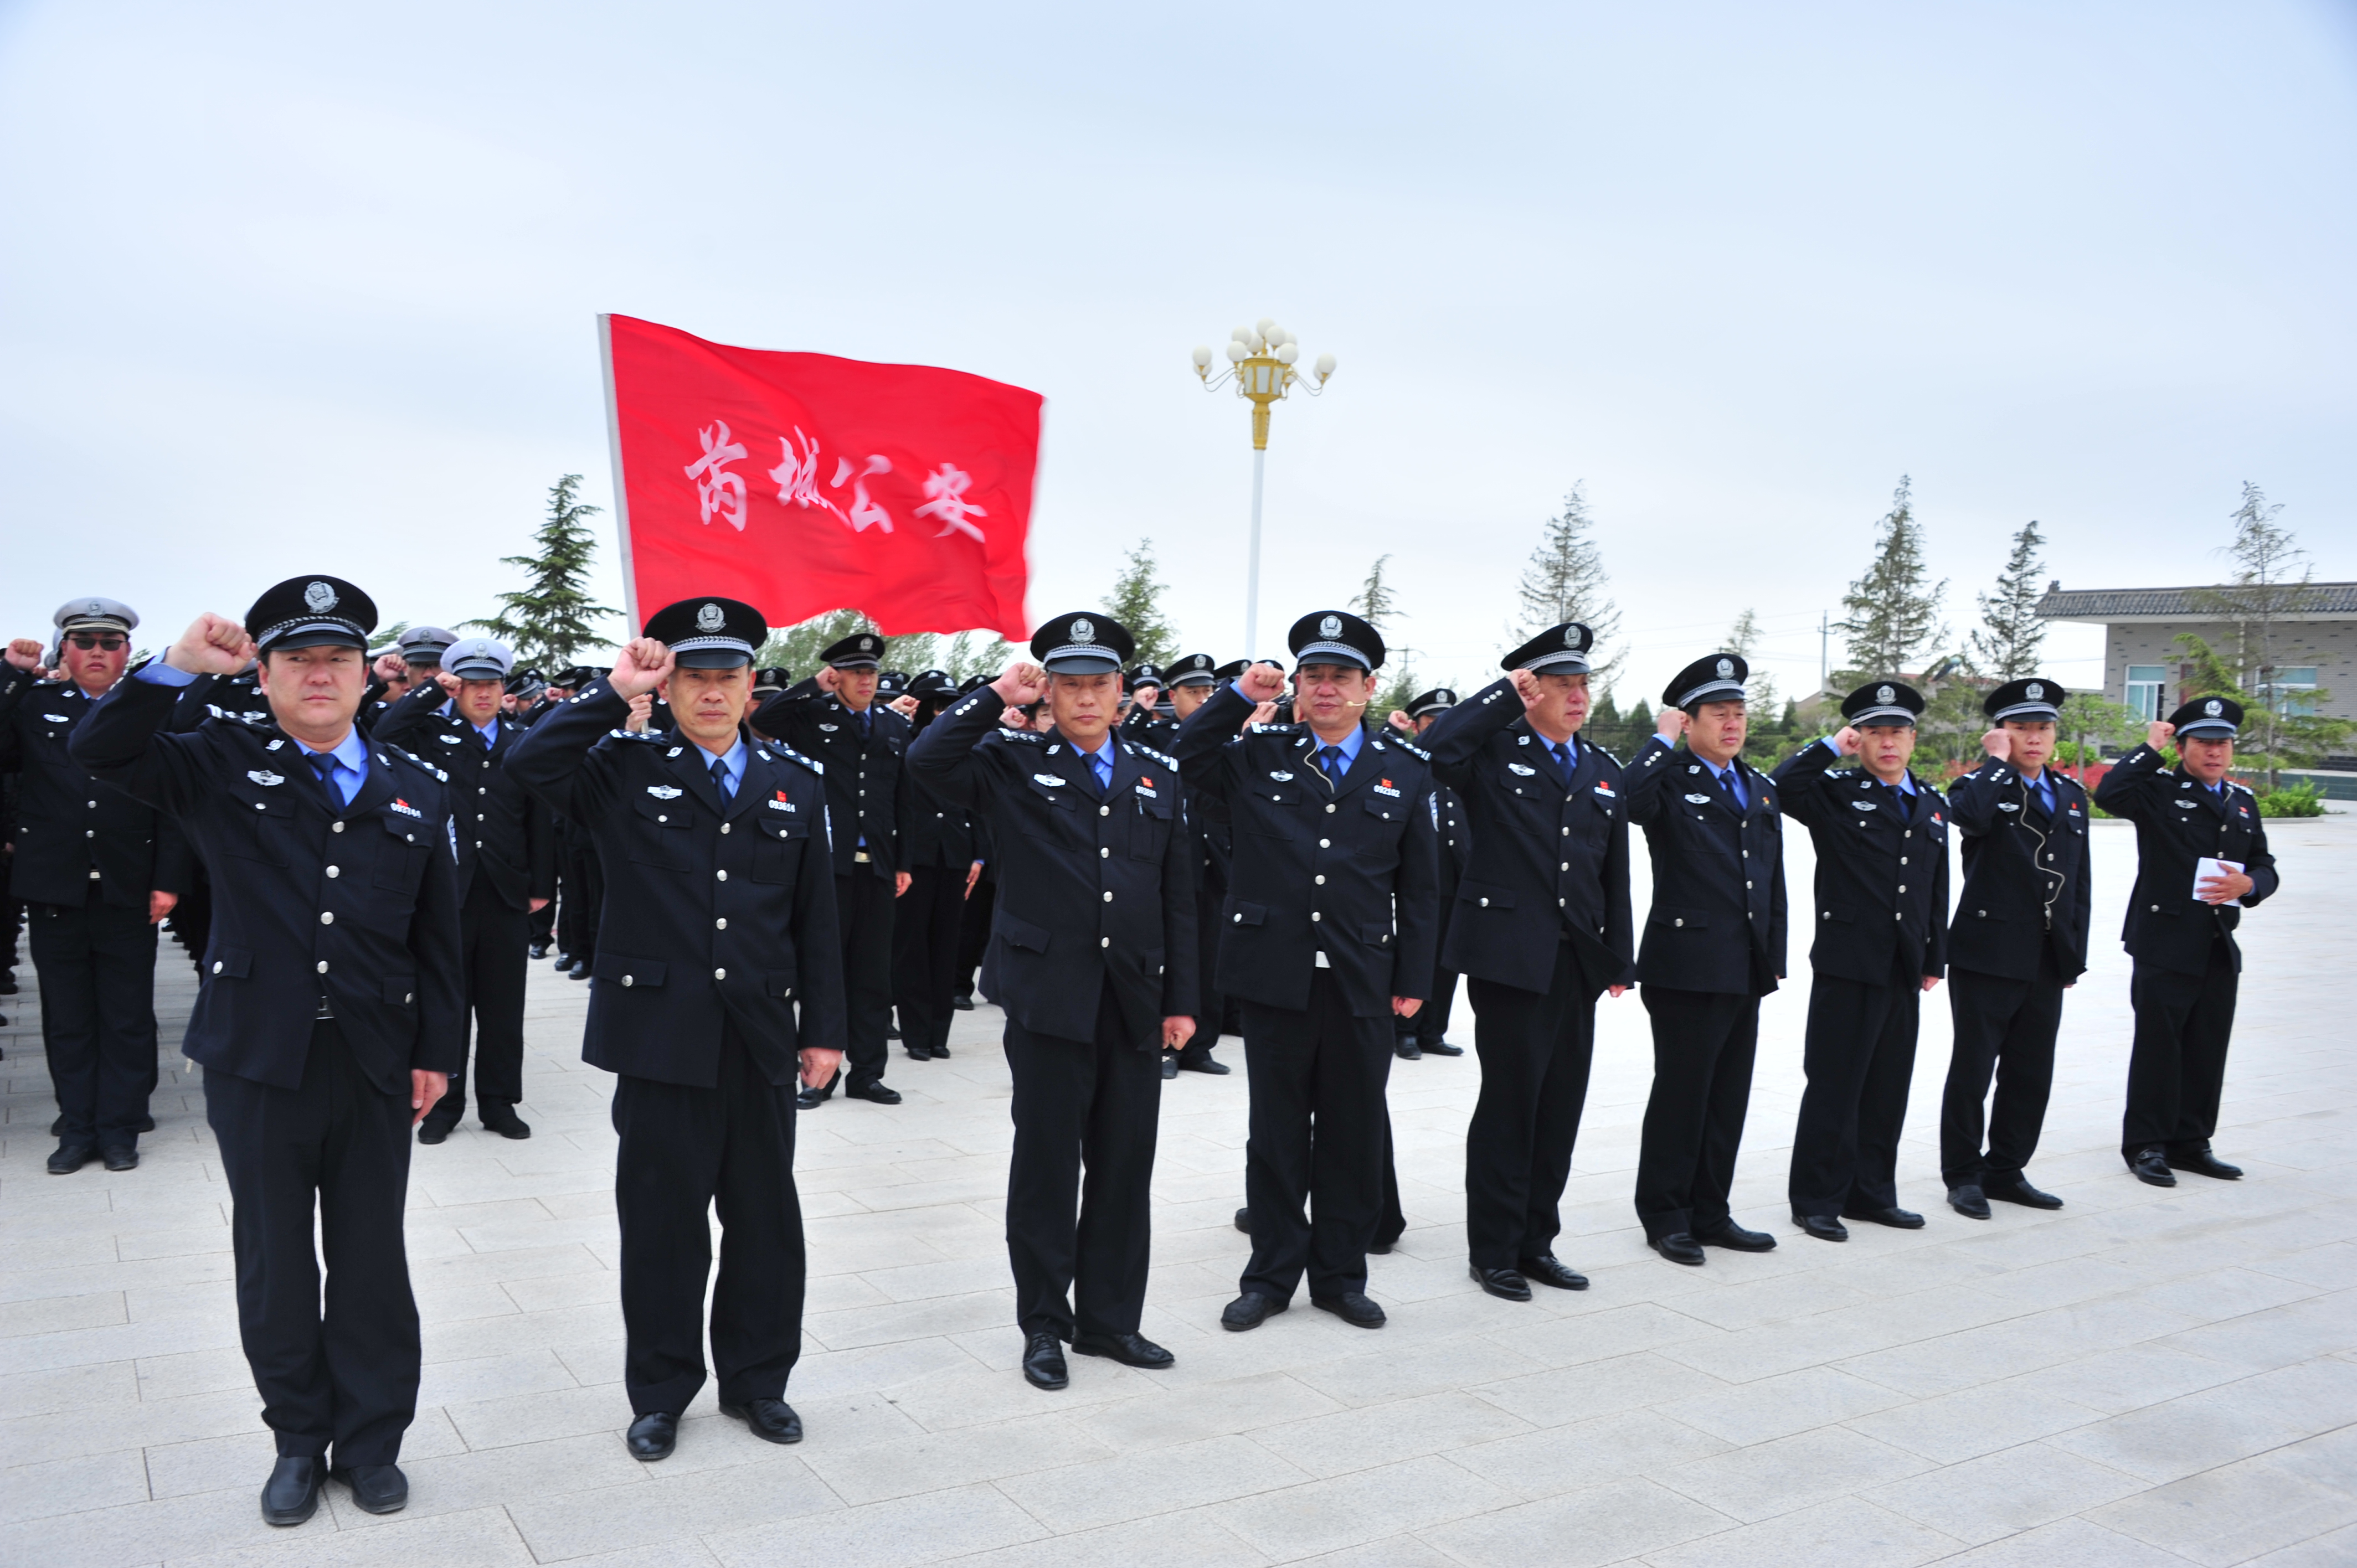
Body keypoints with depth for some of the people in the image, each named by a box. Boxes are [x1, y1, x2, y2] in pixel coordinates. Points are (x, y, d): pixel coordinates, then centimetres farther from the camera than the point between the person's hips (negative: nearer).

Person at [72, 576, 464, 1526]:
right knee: (274, 1256, 12)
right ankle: (299, 1439, 29)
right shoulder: (222, 765, 3)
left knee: (371, 1255, 10)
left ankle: (371, 1439, 26)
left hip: (375, 1061, 1)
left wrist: (438, 1051, 4)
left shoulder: (416, 792, 5)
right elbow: (100, 753, -12)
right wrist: (180, 664, -21)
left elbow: (439, 938, 6)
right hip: (257, 1058, 0)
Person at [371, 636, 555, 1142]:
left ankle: (499, 1102, 19)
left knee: (502, 1005, 9)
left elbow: (540, 820, 6)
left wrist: (541, 887, 3)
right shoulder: (432, 732, 4)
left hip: (507, 893, 2)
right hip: (445, 890, -1)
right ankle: (443, 1103, 18)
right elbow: (384, 734, -18)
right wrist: (433, 689, -14)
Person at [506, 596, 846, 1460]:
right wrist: (615, 691, -15)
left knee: (765, 1218, 11)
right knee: (662, 1220, 8)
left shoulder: (795, 784, 7)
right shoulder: (626, 771, 1)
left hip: (760, 1041, 2)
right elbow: (530, 765, -18)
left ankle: (756, 1380, 29)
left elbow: (816, 918, 7)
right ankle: (660, 1394, 26)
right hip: (660, 1038, -2)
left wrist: (824, 1029, 4)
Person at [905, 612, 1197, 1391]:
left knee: (1125, 1166, 10)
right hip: (1048, 996, -3)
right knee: (1046, 1165, 5)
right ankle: (1044, 1325, 21)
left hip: (1134, 1003, 4)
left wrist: (1181, 999, 8)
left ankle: (1110, 1319, 25)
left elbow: (1178, 896, 11)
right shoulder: (1013, 765, 2)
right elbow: (927, 760, -16)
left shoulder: (1158, 777, 11)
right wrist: (998, 696, -15)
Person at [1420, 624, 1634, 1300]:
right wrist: (1506, 692, -15)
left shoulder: (1604, 771, 14)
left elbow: (1615, 874, 15)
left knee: (1561, 1106, 10)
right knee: (1509, 1102, 0)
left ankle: (1536, 1240, 24)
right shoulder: (1494, 752, -2)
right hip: (1510, 957, -6)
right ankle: (1493, 1251, 13)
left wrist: (1619, 959, 11)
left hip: (1577, 963, 6)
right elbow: (1439, 747, -26)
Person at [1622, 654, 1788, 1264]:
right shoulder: (1669, 781, -6)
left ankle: (1710, 1213, 25)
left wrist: (1774, 959, 16)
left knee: (1729, 1098, 13)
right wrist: (1662, 740, -19)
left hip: (1746, 972, 7)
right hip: (1686, 967, -7)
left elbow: (1773, 882, 20)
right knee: (1680, 1095, 1)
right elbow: (1627, 798, -31)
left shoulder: (1759, 790, 16)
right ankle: (1665, 1216, 15)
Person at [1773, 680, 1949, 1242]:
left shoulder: (1931, 806, 15)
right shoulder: (1836, 794, -2)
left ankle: (1872, 1192, 25)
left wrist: (1935, 959, 15)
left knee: (1888, 1087, 12)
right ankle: (1816, 1201, 9)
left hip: (1903, 969, 6)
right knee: (1834, 1086, -1)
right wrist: (1831, 747, -14)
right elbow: (1782, 786, -23)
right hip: (1848, 964, -6)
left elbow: (1938, 890, 18)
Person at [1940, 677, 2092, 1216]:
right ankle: (1963, 1176, 13)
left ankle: (2007, 1171, 25)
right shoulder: (1982, 787, -4)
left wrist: (2075, 955, 12)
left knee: (2031, 1073, 12)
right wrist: (1997, 761, -16)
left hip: (2048, 959, 6)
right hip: (1987, 954, -6)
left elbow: (2079, 882, 16)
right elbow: (1968, 815, -31)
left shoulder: (2071, 794, 14)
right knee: (1972, 1070, 1)